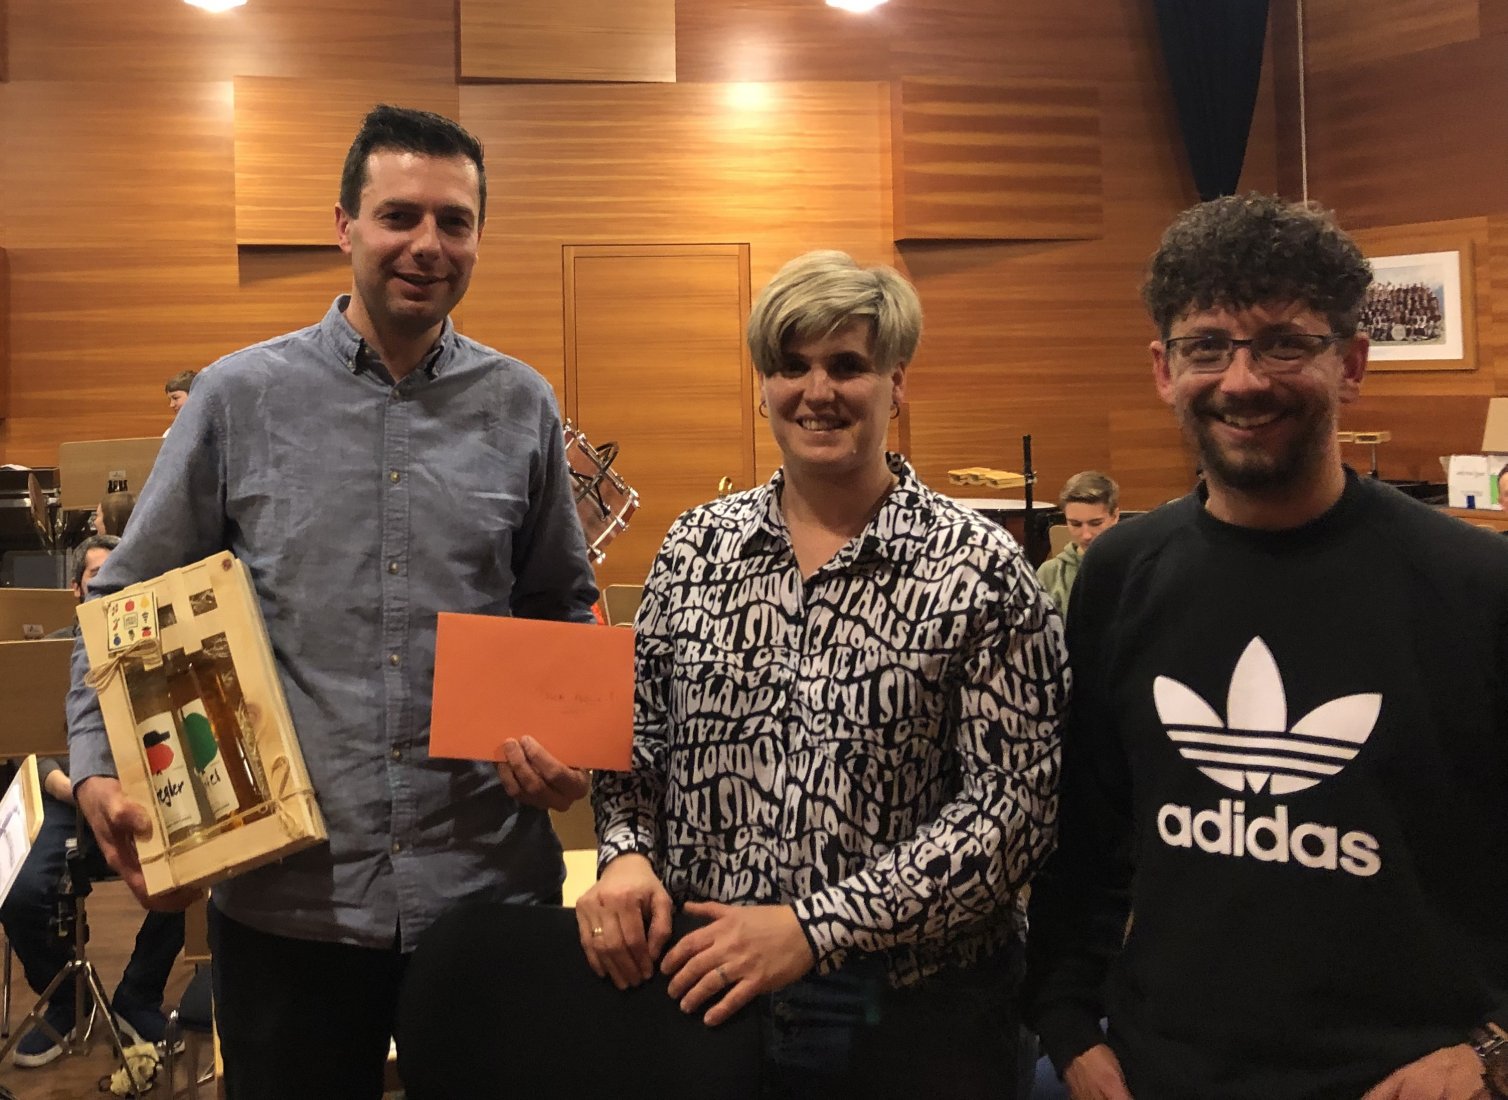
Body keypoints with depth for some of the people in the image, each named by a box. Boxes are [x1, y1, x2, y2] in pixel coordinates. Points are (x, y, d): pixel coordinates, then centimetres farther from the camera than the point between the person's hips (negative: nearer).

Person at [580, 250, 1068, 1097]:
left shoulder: (980, 571, -10)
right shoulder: (696, 548, 2)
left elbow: (1012, 805, -14)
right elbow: (639, 736, 10)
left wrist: (816, 927, -20)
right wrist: (628, 851, -10)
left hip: (912, 1021, -3)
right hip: (704, 996, 3)